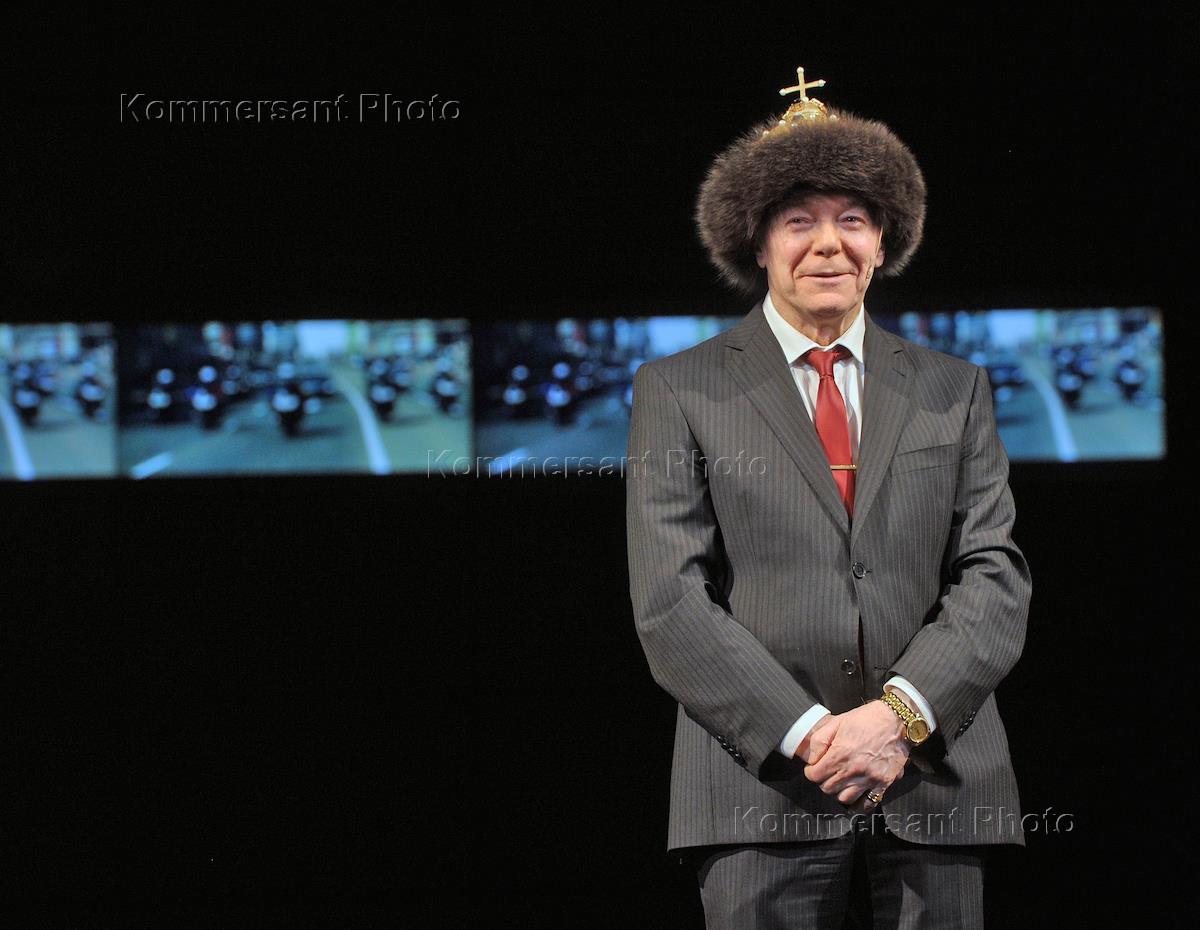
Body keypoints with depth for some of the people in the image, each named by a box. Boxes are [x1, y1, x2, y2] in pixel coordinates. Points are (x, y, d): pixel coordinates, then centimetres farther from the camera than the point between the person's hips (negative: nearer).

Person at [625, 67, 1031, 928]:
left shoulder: (954, 390, 15)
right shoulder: (679, 392, 7)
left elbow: (996, 577, 6)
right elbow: (670, 601, -1)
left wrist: (902, 712, -11)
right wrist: (806, 733, -12)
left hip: (934, 782, 2)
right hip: (763, 789, -2)